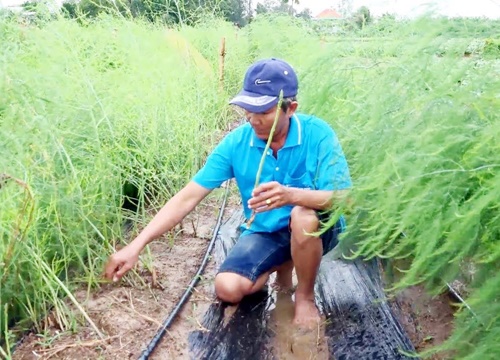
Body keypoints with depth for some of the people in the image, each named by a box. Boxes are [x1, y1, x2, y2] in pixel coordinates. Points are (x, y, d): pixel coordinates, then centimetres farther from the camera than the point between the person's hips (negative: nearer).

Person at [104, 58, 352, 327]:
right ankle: (283, 264, 14)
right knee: (228, 288, -20)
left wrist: (291, 194, -48)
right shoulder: (236, 142, -15)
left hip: (313, 231, -2)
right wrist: (135, 246, -24)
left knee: (303, 214, -36)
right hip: (265, 233, 3)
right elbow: (187, 197, -16)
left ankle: (305, 296, -8)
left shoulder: (318, 134, -21)